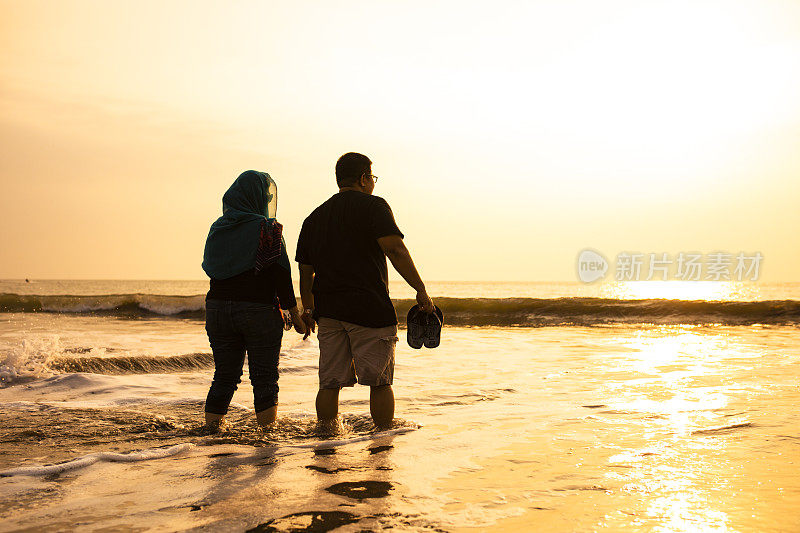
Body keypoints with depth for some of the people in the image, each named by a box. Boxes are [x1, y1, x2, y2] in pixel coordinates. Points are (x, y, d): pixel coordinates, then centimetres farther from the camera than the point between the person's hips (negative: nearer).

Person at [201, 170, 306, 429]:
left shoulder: (217, 228, 8)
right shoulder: (267, 229, -9)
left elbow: (211, 270, 13)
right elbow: (281, 278, -10)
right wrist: (295, 317, -2)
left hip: (217, 309, 5)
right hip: (259, 310, -5)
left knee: (224, 376, 13)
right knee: (264, 378, 3)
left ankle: (211, 428, 13)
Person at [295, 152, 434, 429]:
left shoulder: (314, 218, 17)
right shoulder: (373, 206, -1)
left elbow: (305, 269, 20)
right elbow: (395, 250, -14)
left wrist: (308, 309, 30)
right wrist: (421, 291, -11)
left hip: (328, 310, 6)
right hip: (370, 308, -5)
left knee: (330, 383, 8)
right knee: (380, 381, 3)